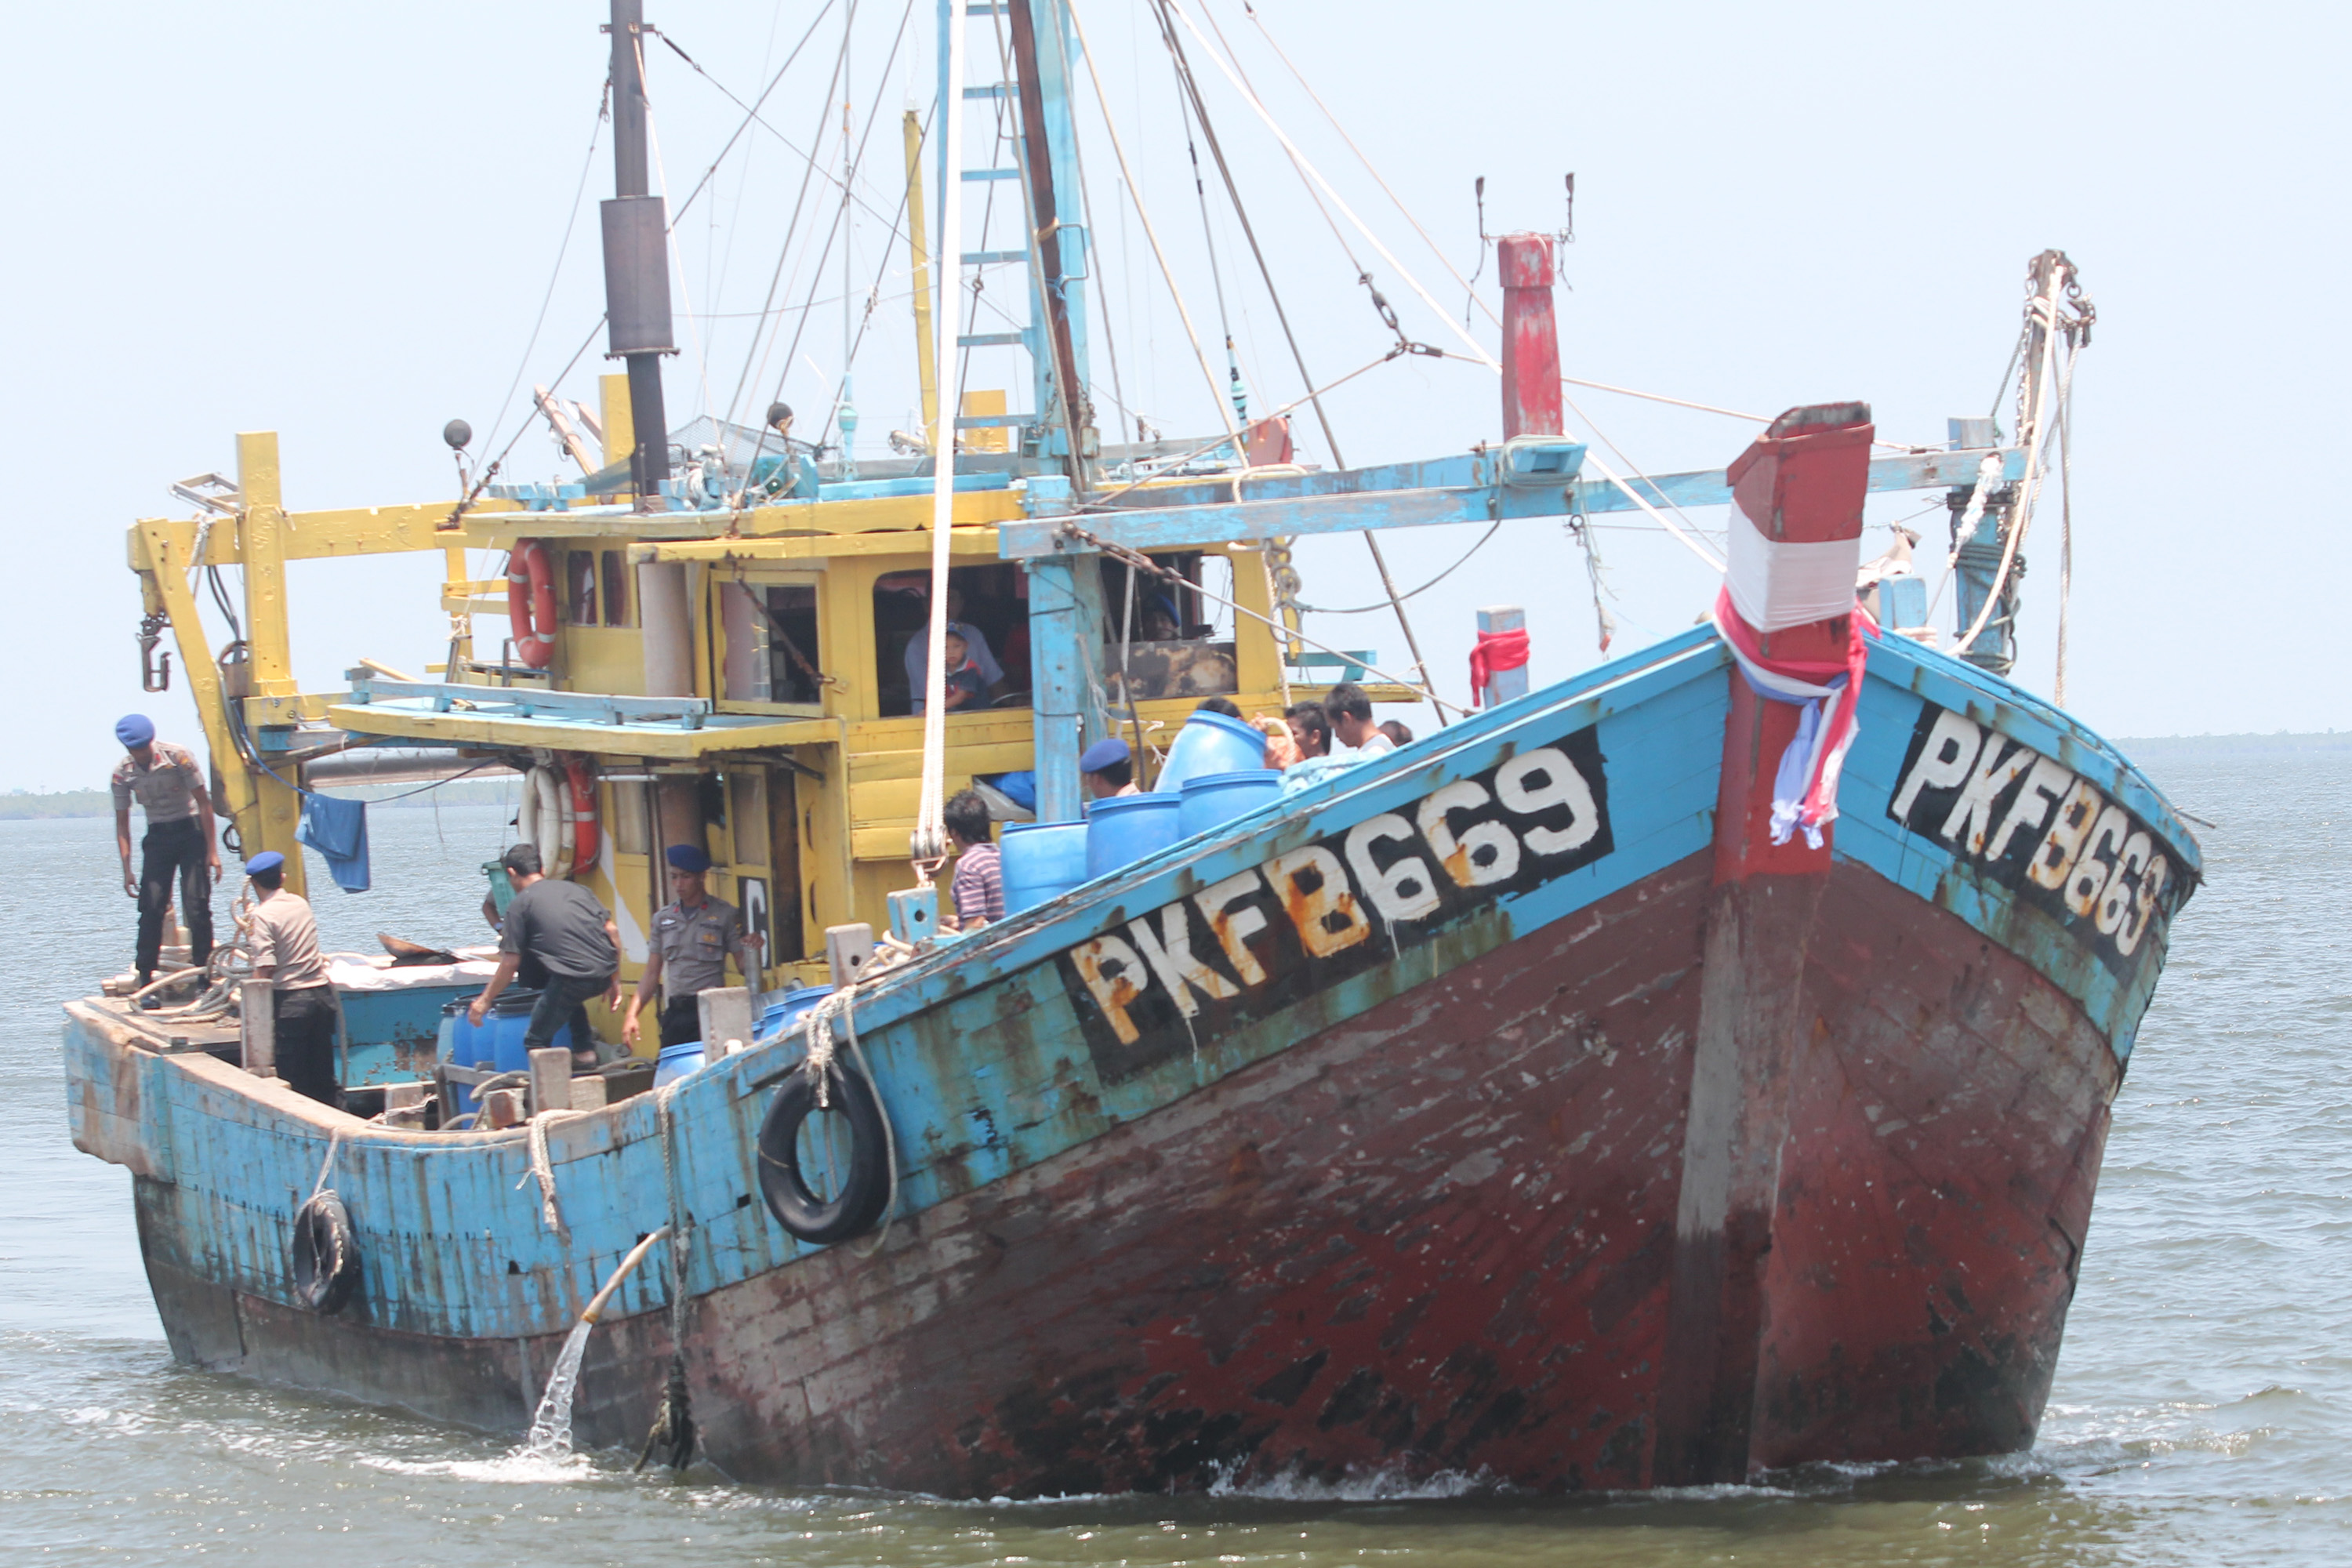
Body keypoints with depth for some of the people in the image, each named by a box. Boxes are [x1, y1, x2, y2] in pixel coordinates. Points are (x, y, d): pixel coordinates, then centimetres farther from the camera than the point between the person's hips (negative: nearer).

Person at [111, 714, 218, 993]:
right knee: (151, 908, -6)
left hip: (191, 832, -2)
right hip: (157, 837, 2)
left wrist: (212, 851, -10)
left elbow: (203, 802, -9)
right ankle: (145, 979, -2)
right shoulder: (123, 772, -7)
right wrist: (127, 870, -3)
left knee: (196, 905, -10)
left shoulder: (178, 756, -16)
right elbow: (122, 822, 1)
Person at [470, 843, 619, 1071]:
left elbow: (510, 964, 3)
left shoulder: (520, 903, 5)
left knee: (536, 1040, 8)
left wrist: (485, 1000, 14)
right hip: (605, 973, 6)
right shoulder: (576, 890, 21)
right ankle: (585, 1051, 28)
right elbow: (612, 930, 16)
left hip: (573, 979, -6)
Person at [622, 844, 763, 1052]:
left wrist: (753, 950, -19)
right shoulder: (662, 918, 16)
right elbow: (651, 974, 17)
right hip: (674, 1012, 4)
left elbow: (745, 966, 3)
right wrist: (632, 1014, 7)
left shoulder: (724, 915, 5)